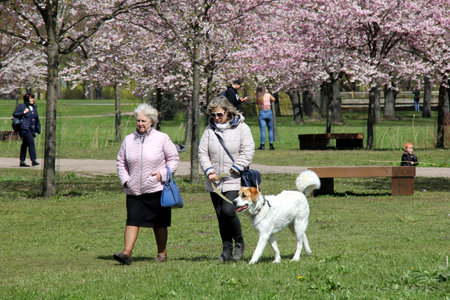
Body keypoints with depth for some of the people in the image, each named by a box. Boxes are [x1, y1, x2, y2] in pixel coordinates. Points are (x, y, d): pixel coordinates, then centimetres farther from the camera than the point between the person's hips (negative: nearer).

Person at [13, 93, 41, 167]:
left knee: (25, 144, 11)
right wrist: (23, 112, -13)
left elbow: (37, 119, 24)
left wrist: (38, 127, 20)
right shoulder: (21, 106, -2)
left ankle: (22, 161, 14)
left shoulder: (34, 107, 17)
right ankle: (33, 160, -24)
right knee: (31, 142, -19)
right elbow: (14, 114, -3)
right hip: (24, 128, -7)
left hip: (32, 129, 7)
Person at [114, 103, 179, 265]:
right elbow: (121, 162, 15)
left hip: (156, 189, -2)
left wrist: (162, 174, -10)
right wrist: (125, 179, 0)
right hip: (134, 190, 2)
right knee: (132, 220, -9)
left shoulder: (162, 138, 0)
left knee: (159, 223, 7)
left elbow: (174, 159, 4)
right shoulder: (129, 140, 8)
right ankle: (126, 253, -16)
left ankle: (162, 253, 22)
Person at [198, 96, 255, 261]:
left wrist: (233, 170, -12)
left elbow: (247, 152, -6)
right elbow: (202, 152, 8)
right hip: (215, 182, 5)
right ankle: (227, 250, 16)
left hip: (234, 181, -4)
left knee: (228, 210, -19)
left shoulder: (241, 128, -1)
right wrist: (209, 171, -7)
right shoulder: (209, 129, 9)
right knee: (220, 216, 6)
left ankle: (239, 243, 2)